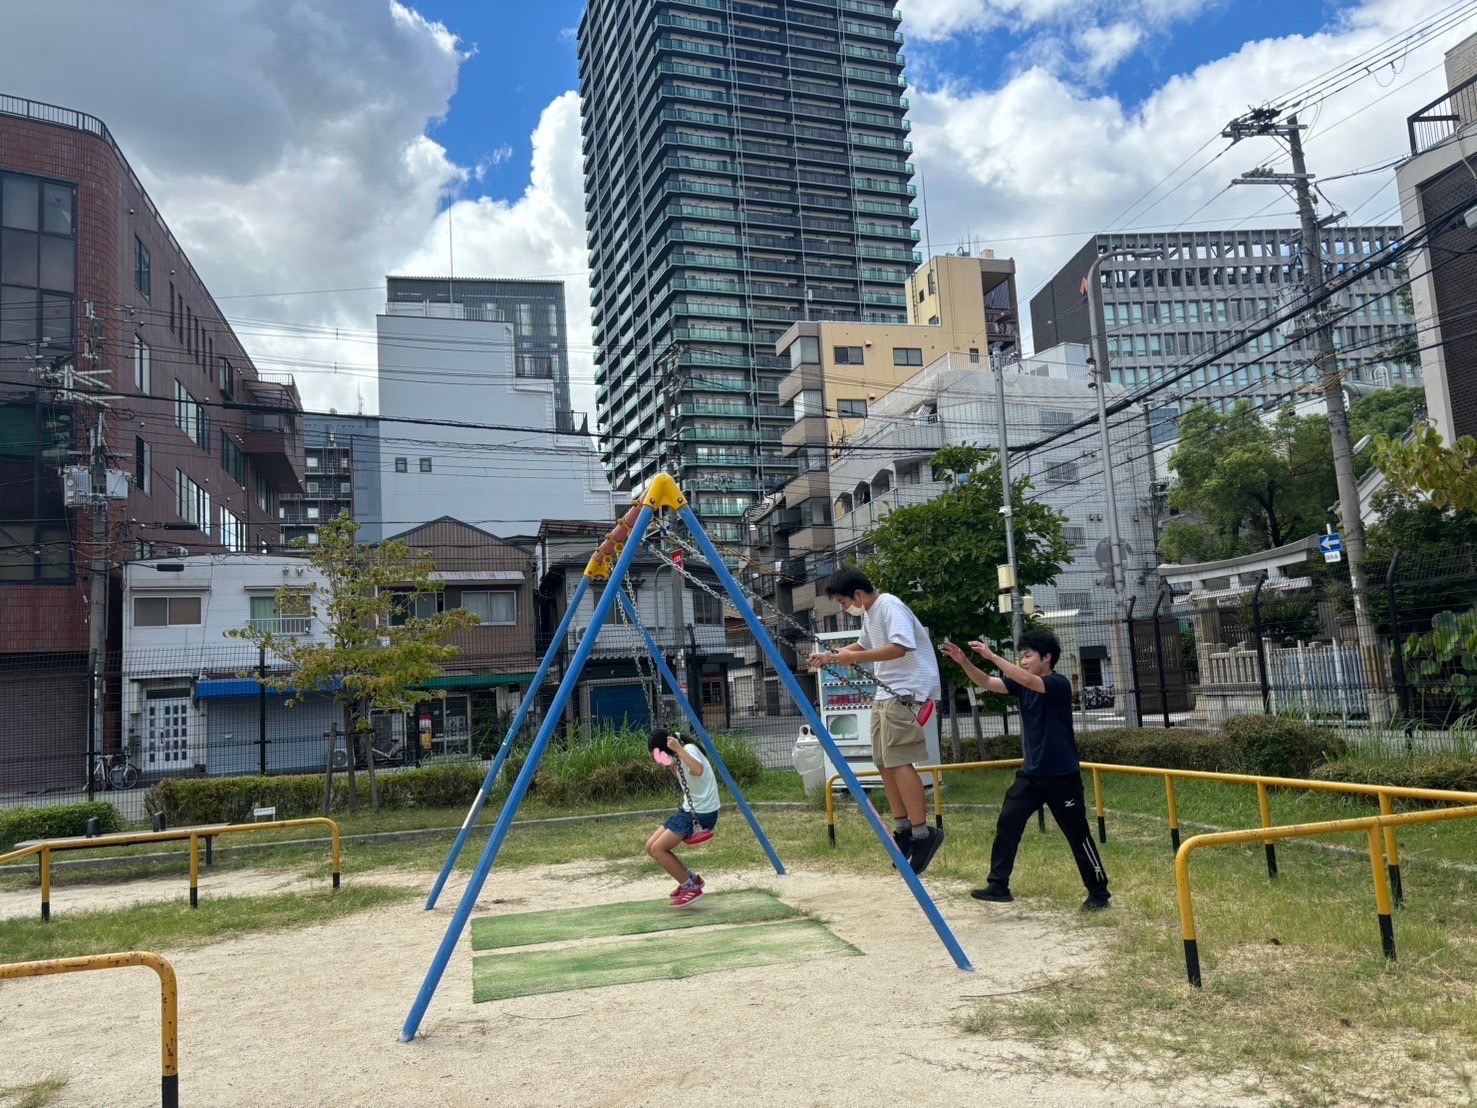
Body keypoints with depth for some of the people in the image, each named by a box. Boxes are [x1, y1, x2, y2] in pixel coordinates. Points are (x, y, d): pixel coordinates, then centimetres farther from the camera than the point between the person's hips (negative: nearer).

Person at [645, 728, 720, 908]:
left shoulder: (689, 749, -18)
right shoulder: (677, 755, 9)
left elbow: (698, 771, -39)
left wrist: (679, 749, -34)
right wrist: (671, 765, 5)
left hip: (702, 813, -10)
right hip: (689, 810, 10)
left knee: (658, 849, -12)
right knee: (651, 847, 7)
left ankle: (691, 887, -1)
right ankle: (691, 878, 16)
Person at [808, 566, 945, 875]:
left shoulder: (890, 606, -15)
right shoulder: (868, 613, 14)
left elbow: (900, 647, -28)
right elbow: (865, 645, 29)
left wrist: (855, 658, -25)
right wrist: (832, 656, 16)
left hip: (907, 691, -10)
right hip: (886, 693, 10)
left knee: (897, 761, -16)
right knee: (884, 762, 8)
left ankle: (923, 833, -12)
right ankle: (904, 828, 17)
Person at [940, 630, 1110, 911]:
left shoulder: (1059, 684, -16)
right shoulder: (1022, 684, 5)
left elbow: (1028, 681, -35)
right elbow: (986, 683, -5)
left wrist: (992, 656, -36)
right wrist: (964, 662, -21)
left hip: (1061, 776, -6)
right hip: (1031, 774, 7)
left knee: (1077, 835, 5)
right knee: (1007, 823, -3)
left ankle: (1099, 892, 21)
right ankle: (998, 886, 2)